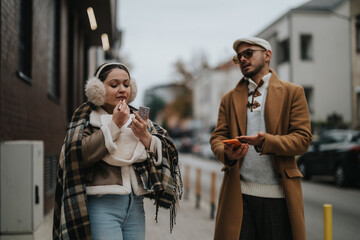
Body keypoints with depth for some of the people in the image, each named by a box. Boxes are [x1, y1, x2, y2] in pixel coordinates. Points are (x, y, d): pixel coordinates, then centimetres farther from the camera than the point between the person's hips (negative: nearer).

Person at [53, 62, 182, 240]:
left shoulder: (137, 118, 14)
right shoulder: (87, 116, 4)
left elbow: (167, 154, 9)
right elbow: (80, 154, -14)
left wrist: (145, 136, -9)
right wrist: (114, 125, -12)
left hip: (135, 205, 5)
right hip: (102, 205, -4)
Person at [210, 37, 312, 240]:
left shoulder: (292, 92, 7)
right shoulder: (230, 98, 17)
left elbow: (303, 139, -1)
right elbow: (217, 137, 10)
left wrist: (266, 141, -19)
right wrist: (226, 154, -14)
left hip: (278, 194, -2)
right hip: (239, 194, 2)